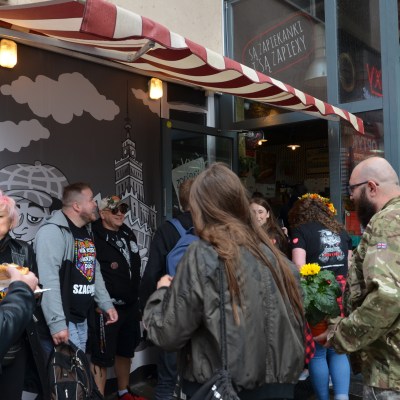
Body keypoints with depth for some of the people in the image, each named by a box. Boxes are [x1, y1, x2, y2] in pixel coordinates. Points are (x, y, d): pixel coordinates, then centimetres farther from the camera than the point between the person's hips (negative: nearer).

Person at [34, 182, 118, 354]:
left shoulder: (86, 232, 14)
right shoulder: (53, 231, -17)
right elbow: (48, 280, -25)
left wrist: (106, 304, 16)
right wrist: (56, 323, -28)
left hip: (81, 319, 9)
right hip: (62, 320, -9)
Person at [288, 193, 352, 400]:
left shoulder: (300, 230, -2)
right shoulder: (341, 230, 13)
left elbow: (299, 266, -12)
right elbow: (350, 266, 14)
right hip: (341, 296, 4)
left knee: (318, 352, 8)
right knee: (338, 350, 13)